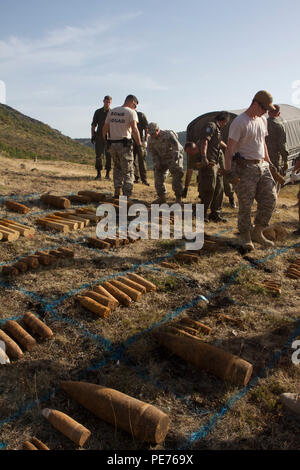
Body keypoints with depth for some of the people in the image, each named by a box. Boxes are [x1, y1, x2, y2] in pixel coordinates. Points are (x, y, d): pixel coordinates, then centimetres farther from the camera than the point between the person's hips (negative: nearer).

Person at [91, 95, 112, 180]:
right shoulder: (98, 112, 8)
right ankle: (98, 174, 5)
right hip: (99, 137, 1)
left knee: (109, 156, 1)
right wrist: (92, 135, 4)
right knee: (99, 155, -1)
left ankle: (107, 173, 10)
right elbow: (93, 125, 11)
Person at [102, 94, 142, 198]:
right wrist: (139, 145, -15)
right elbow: (134, 129, -19)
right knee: (128, 172, 2)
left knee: (117, 168, 21)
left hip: (112, 144, 6)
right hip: (124, 144, -5)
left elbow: (105, 128, 14)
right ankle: (126, 197, 0)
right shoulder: (131, 112, -5)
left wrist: (105, 141, 25)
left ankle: (117, 193, 17)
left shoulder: (111, 111, 13)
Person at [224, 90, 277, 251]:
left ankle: (257, 232, 18)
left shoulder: (262, 120, 14)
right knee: (245, 204, -3)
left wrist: (268, 161, 24)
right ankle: (244, 236, 12)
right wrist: (228, 171, -23)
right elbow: (229, 148, -16)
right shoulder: (239, 122, -11)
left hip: (262, 166, 8)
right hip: (245, 167, -8)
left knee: (270, 199, 5)